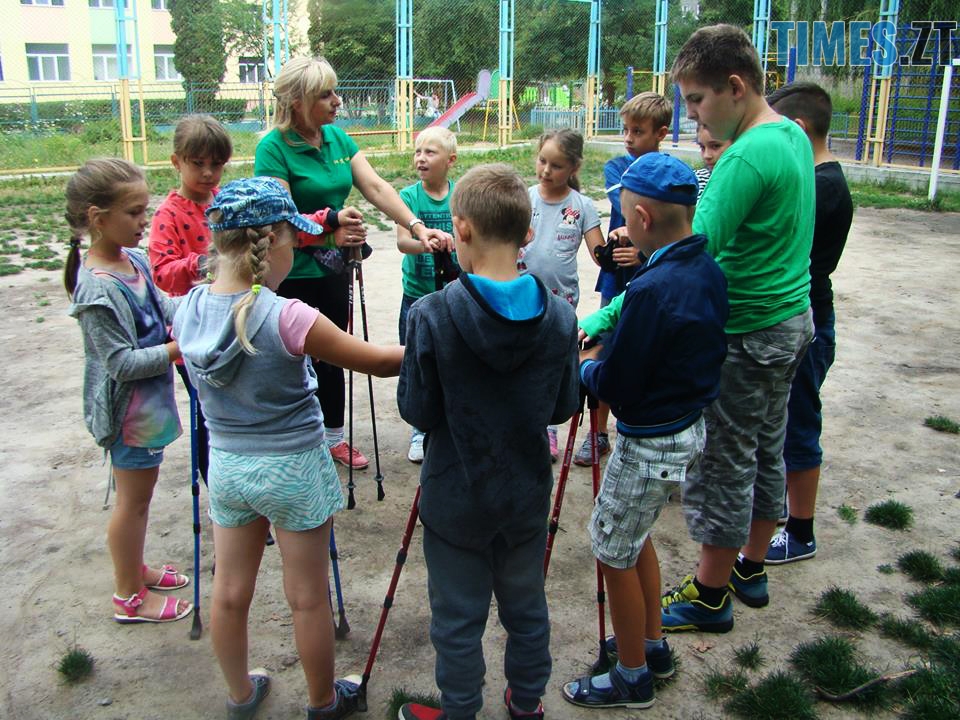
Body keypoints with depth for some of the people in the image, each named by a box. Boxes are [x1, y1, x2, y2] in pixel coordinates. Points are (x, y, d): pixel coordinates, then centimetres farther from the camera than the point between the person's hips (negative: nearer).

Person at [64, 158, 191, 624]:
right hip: (130, 409, -9)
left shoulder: (132, 260, -1)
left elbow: (160, 303, 14)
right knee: (133, 499, 8)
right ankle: (129, 598, 27)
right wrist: (177, 349, -25)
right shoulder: (97, 289, -27)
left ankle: (135, 568, 44)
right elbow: (122, 363, -26)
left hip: (148, 402, 9)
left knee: (139, 494, 24)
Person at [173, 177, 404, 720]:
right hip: (294, 469, -5)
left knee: (230, 592, 20)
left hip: (226, 465, 6)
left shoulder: (189, 310, -8)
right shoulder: (286, 318, -25)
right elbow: (378, 362, -17)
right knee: (308, 596, 14)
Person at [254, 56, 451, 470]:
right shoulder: (274, 148, -16)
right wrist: (329, 232, -31)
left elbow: (376, 187, -1)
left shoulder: (336, 137, 5)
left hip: (333, 269, 7)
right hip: (293, 275, -7)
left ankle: (333, 436, 36)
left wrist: (417, 227, -12)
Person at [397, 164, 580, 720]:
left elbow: (417, 411, -14)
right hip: (527, 493, 4)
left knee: (458, 619, 16)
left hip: (456, 498, -3)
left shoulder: (432, 316, -22)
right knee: (527, 608, 23)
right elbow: (563, 407, -2)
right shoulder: (559, 316, -11)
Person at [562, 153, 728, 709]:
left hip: (651, 444, -9)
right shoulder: (709, 271, -1)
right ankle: (653, 645, 41)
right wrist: (607, 354, 4)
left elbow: (613, 385, -23)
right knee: (634, 535, 26)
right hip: (692, 428, 9)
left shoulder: (652, 289, -28)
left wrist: (586, 365, -1)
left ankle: (632, 679, 27)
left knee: (614, 553, 9)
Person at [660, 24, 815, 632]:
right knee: (766, 451, 19)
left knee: (723, 464, 3)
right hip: (792, 320, 10)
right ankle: (751, 569, 36)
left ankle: (710, 595, 19)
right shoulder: (795, 136, 8)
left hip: (745, 335, -10)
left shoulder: (746, 157, -24)